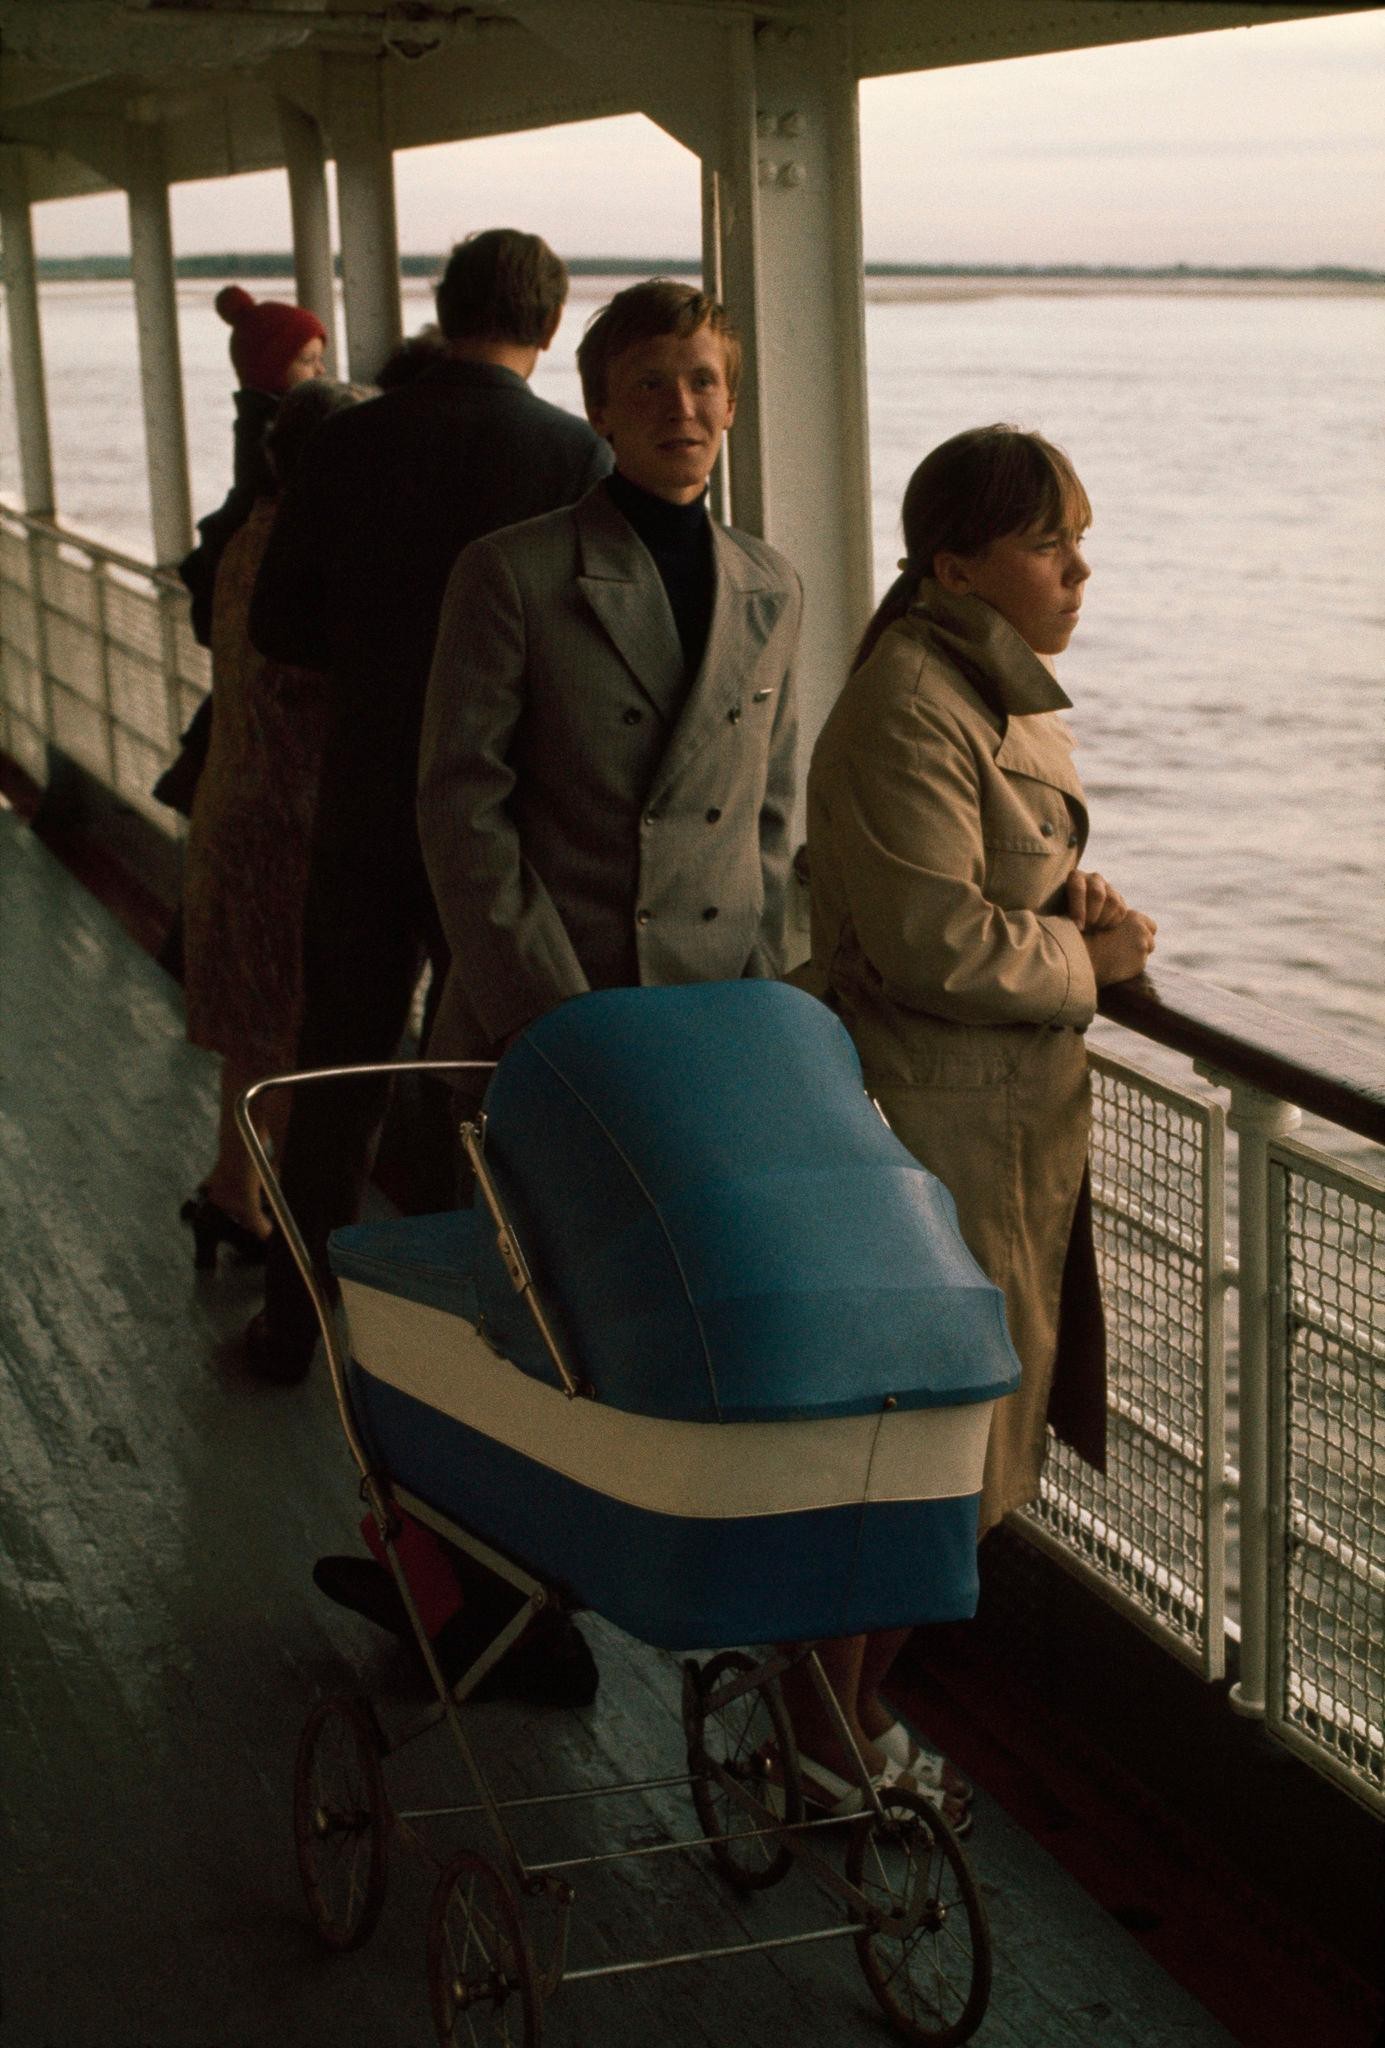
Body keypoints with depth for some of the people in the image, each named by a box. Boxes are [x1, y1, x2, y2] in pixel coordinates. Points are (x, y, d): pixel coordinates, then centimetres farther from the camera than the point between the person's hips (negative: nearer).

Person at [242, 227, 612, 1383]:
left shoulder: (354, 440, -4)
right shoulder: (576, 455, -12)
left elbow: (279, 623, 0)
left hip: (366, 808, 3)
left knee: (339, 1069, 15)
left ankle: (294, 1323, 24)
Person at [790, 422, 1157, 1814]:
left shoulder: (1001, 687, 12)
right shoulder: (910, 711, -21)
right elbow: (937, 942, -25)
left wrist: (1073, 896, 4)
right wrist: (1088, 959, -11)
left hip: (1015, 1117, 11)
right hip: (934, 1124, -11)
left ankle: (844, 1709, 33)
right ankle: (826, 1741, 11)